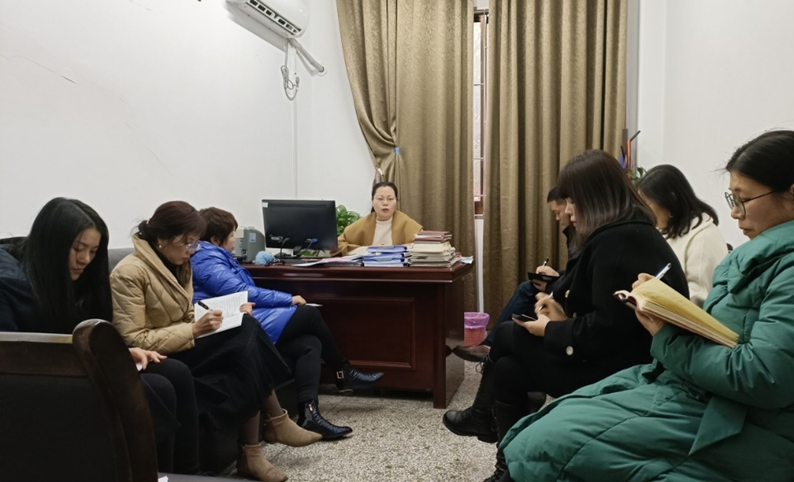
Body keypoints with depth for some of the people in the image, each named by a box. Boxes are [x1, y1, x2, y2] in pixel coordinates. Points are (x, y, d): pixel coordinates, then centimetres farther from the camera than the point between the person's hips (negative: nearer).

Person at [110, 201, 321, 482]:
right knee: (246, 337, -25)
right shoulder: (129, 273, -16)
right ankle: (276, 421, -11)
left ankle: (251, 452, -14)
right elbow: (134, 342, -19)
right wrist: (194, 330, -25)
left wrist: (230, 314, -4)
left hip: (185, 349, 8)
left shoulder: (179, 265, 10)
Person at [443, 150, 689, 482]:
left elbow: (606, 330, -27)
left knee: (506, 336, 1)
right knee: (507, 368, 5)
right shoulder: (633, 232, 10)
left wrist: (551, 330, -12)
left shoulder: (616, 241, -23)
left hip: (617, 372, -10)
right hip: (621, 358, 10)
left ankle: (483, 418, 28)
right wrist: (564, 313, 1)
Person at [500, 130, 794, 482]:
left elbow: (761, 378, -25)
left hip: (737, 430, -9)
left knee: (541, 446, -17)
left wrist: (667, 338, -14)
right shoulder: (759, 254, 12)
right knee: (539, 429, 1)